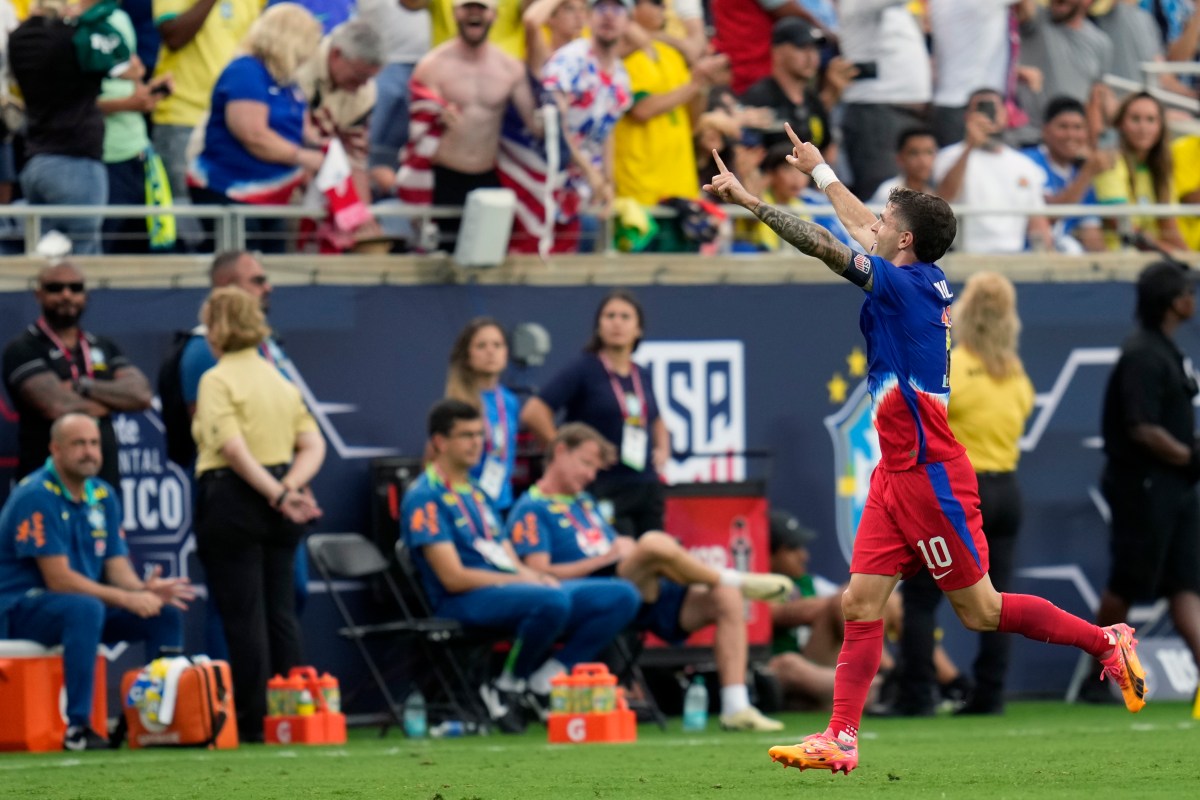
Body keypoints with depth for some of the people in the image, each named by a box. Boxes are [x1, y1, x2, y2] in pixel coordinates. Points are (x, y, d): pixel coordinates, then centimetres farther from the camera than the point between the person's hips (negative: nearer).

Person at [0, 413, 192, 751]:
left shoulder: (103, 496, 7)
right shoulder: (37, 496, -18)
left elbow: (118, 568, 5)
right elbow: (58, 578, -22)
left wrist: (143, 589, -19)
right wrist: (126, 598, -26)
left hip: (88, 602, 8)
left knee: (166, 614, -8)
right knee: (85, 609, -38)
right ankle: (77, 727, -35)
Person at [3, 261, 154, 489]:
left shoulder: (103, 347, 16)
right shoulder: (24, 350, -2)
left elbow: (141, 394, 2)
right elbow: (57, 405, -16)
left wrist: (83, 387, -10)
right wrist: (112, 401, 0)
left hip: (103, 482, 5)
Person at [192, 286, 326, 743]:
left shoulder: (218, 380, -9)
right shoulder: (281, 380, 13)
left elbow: (233, 448, -21)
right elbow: (313, 446, 7)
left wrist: (276, 494, -23)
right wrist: (289, 488, -7)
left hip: (233, 498, -6)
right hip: (279, 514, 7)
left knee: (243, 617, -3)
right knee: (281, 613, 11)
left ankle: (253, 723, -2)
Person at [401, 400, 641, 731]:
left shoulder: (476, 494, 23)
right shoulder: (424, 499, -5)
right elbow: (454, 578, -13)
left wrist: (538, 577, -4)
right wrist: (523, 580, -13)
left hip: (510, 589, 9)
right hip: (465, 603, -9)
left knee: (622, 597, -5)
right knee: (553, 601, -39)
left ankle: (544, 681, -6)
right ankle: (507, 688, -15)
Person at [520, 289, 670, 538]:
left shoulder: (642, 377, 15)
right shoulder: (584, 370, -5)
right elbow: (533, 413, -13)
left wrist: (662, 450, 15)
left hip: (648, 490, 7)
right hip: (605, 490, -7)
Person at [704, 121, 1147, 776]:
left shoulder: (909, 286, -16)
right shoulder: (925, 280, 8)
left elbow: (828, 249, -23)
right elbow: (862, 228, 26)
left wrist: (749, 201, -22)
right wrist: (820, 172, 39)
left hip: (930, 474, -9)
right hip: (898, 472, 9)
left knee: (980, 611, 0)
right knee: (860, 606, 2)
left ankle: (1105, 642, 14)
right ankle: (840, 740, 1)